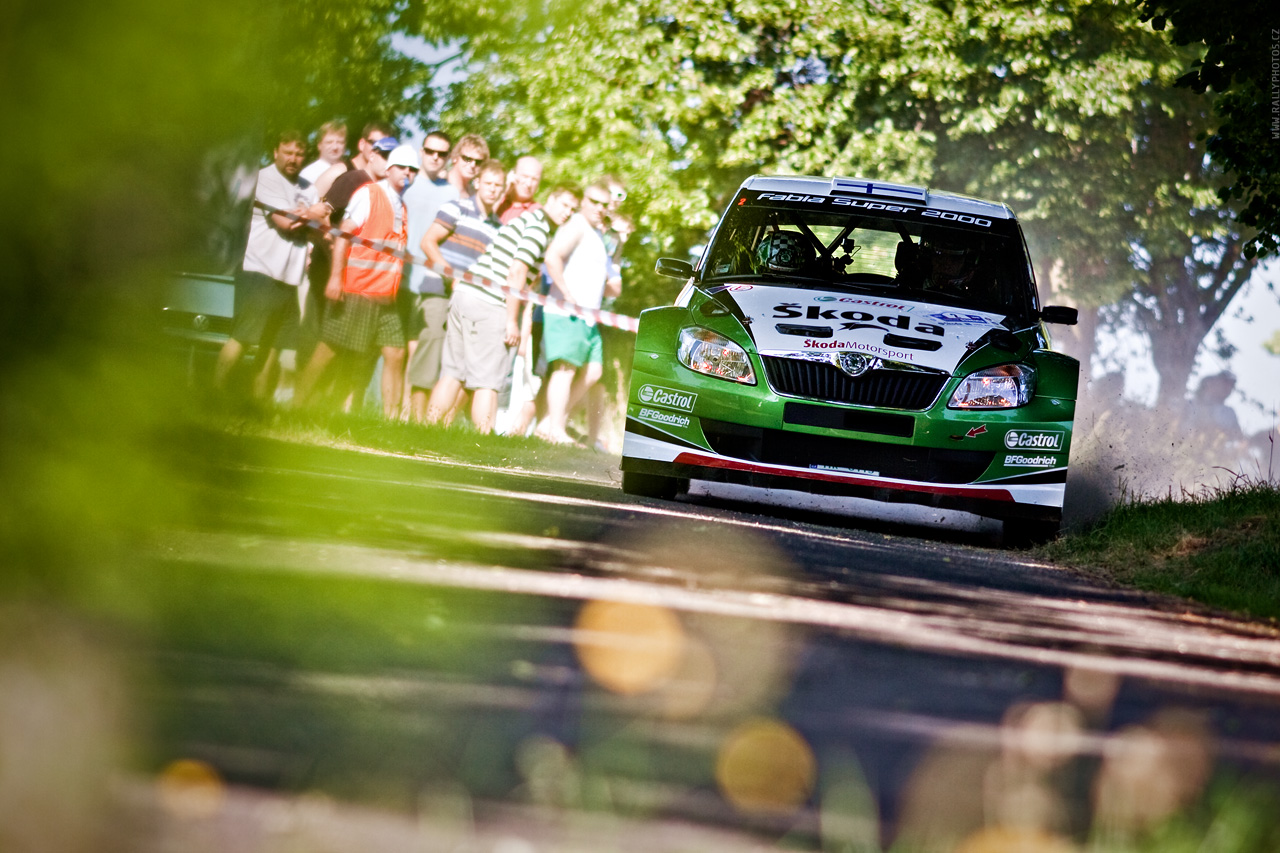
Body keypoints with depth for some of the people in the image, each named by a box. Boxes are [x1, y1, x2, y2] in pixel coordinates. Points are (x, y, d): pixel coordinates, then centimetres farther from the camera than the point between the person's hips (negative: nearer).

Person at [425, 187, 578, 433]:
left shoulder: (523, 219, 22)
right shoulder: (538, 226, -7)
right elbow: (517, 272, -15)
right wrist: (512, 321, -14)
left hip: (463, 293, 9)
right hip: (489, 305, -8)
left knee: (452, 374, 10)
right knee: (487, 382, -6)